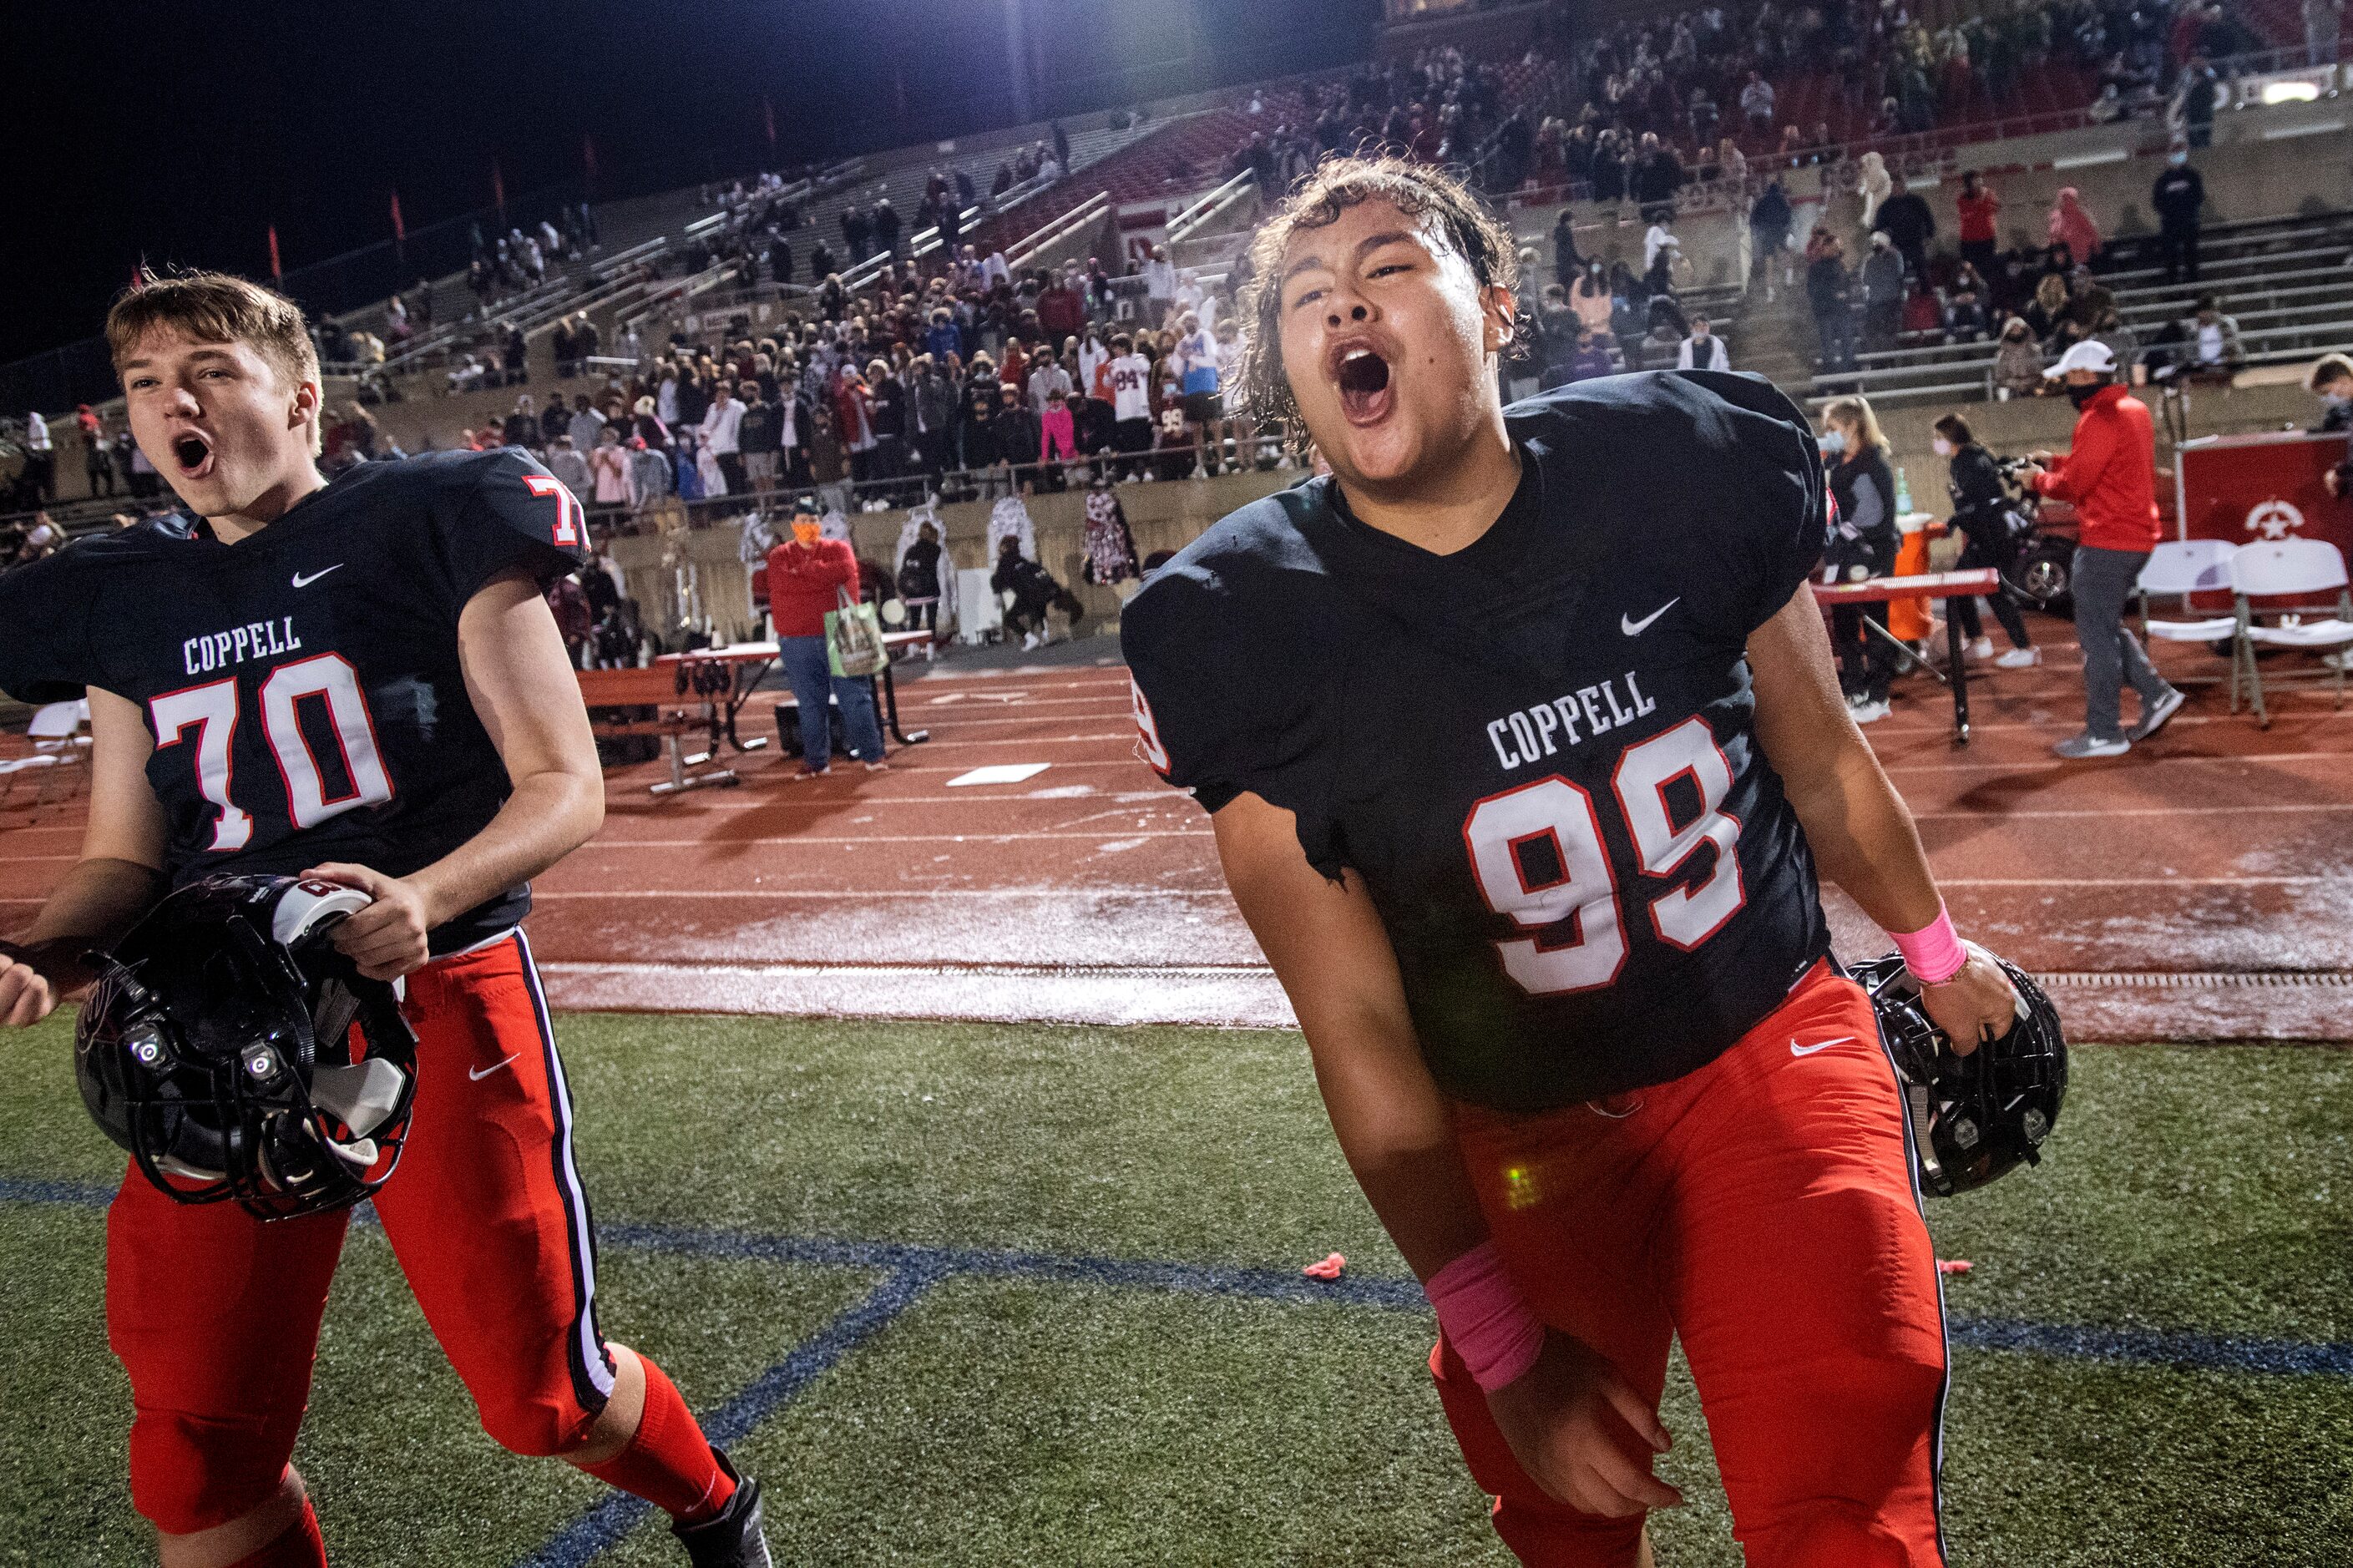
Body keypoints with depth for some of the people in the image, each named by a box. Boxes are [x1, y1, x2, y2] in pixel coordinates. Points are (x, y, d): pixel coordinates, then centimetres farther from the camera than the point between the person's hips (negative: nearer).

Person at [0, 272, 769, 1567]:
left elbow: (564, 787, -8)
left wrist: (426, 896, -26)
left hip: (439, 993, -5)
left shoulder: (430, 527, -4)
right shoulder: (123, 601, 12)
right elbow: (126, 863, 15)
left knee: (542, 1398, 4)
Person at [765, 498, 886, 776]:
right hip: (797, 642, 1)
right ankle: (816, 762, 15)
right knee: (810, 705, 6)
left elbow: (846, 571, -14)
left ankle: (872, 755, 4)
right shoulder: (779, 557, 8)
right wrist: (824, 575, -10)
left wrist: (804, 571, -9)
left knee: (855, 696, -2)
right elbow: (786, 584, -12)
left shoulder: (838, 549, 7)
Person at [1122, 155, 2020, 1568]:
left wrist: (1933, 946, 20)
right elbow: (1358, 1031, -14)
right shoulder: (1248, 629, -17)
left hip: (1776, 1050, 1)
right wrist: (1502, 1349, -11)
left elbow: (1819, 760, 5)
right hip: (1524, 1138, 0)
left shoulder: (1688, 467, -14)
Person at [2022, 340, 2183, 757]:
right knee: (2107, 626, 21)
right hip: (2137, 536, 10)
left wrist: (2038, 478, 1)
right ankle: (2156, 694, 14)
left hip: (2106, 542, -10)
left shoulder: (2098, 420, -18)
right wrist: (2058, 462, 16)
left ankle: (2104, 734, 1)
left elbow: (2073, 486, -17)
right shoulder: (2134, 409, 14)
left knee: (2096, 634, -3)